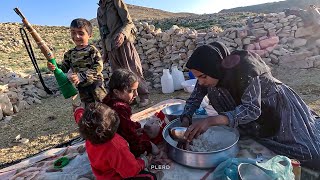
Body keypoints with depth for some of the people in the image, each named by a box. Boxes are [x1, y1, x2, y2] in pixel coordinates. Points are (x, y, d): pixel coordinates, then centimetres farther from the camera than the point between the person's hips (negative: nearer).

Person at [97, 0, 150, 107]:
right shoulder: (99, 10, 20)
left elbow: (129, 22, -5)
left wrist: (122, 33, -25)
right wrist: (104, 51, 19)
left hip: (124, 43, -6)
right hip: (111, 48, 6)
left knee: (134, 71, -6)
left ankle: (144, 97, 5)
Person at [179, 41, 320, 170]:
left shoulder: (243, 66, -37)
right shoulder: (211, 72, -17)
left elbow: (252, 109, -41)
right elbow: (194, 98, -9)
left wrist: (212, 120, -53)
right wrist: (186, 121, -28)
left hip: (279, 107, -5)